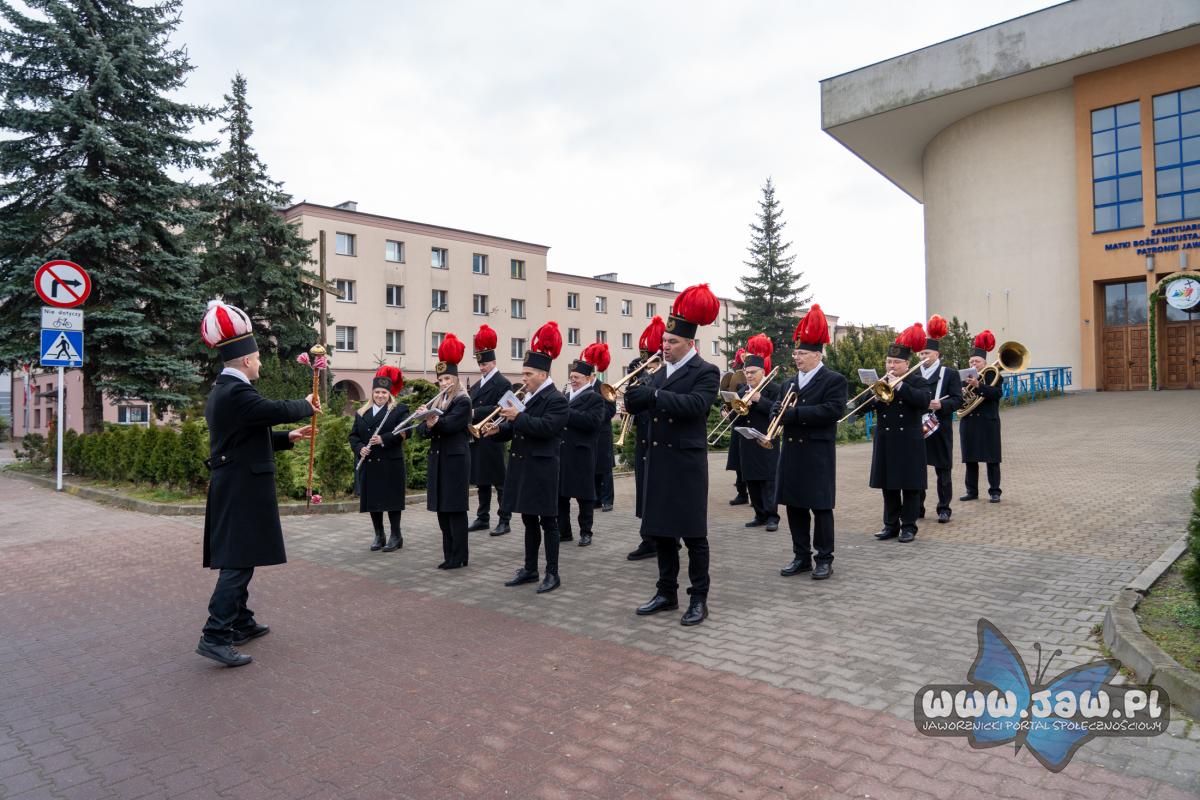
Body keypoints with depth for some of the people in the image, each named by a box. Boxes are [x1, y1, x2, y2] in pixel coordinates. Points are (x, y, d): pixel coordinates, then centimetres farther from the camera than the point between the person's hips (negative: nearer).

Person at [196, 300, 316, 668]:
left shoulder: (221, 391, 15)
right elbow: (278, 409, -20)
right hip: (243, 490, -11)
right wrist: (307, 405, 0)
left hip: (232, 488, 11)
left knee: (238, 560, 18)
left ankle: (241, 622, 28)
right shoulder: (237, 392, -19)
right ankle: (215, 636, -7)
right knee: (238, 562, -8)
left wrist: (288, 437, 18)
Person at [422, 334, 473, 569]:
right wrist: (428, 426, -14)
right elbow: (424, 429, 7)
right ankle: (449, 555, 18)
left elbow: (451, 424, -22)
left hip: (455, 460, -7)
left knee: (456, 510, -3)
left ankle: (458, 557, 5)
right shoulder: (437, 401, 15)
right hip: (437, 459, 8)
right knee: (442, 509, 10)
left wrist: (435, 422, -37)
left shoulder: (463, 401, -7)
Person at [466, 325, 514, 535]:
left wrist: (475, 413, -21)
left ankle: (504, 521, 3)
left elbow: (499, 409, -18)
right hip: (477, 440, 8)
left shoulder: (503, 384, -8)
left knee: (500, 482, -2)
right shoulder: (477, 385, 18)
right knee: (482, 481, 14)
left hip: (493, 440, -8)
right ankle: (483, 518, 23)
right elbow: (472, 406, 18)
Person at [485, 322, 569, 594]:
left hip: (541, 469, -8)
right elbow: (518, 428, 20)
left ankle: (552, 574, 7)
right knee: (529, 521, 15)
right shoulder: (526, 397, 15)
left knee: (547, 522, -1)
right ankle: (530, 569, 24)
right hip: (523, 467, 8)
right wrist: (499, 429, 1)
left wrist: (518, 416, -24)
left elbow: (547, 427, -24)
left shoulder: (556, 399, -11)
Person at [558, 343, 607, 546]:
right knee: (560, 494, 9)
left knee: (584, 495, 2)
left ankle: (585, 532, 13)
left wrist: (566, 413, -20)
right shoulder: (564, 397, 16)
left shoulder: (595, 398, -4)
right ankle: (563, 531, 19)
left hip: (581, 454, -6)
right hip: (560, 452, 6)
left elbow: (592, 421, -20)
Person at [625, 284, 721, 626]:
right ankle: (667, 593, 23)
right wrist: (633, 397, -12)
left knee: (693, 533, 0)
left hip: (686, 462, -7)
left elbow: (695, 404, -23)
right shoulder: (660, 372, 15)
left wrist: (654, 395, -29)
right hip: (657, 460, 7)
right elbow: (640, 403, 10)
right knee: (660, 530, 11)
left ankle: (699, 599, 10)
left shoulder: (706, 372, -6)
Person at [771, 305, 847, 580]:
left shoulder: (834, 380, -5)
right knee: (795, 507, 9)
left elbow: (832, 411, -18)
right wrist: (779, 410, -10)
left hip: (818, 454, -6)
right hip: (791, 453, 6)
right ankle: (801, 557, 20)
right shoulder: (789, 383, 17)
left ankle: (824, 559, 11)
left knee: (820, 507, 0)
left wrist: (795, 412, -19)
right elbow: (777, 407, 15)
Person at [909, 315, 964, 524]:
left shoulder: (950, 373, 0)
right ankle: (917, 508, 15)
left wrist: (941, 405, -21)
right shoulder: (913, 374, 9)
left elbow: (958, 400, -5)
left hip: (940, 428, -3)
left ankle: (944, 509, 13)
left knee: (943, 471, 4)